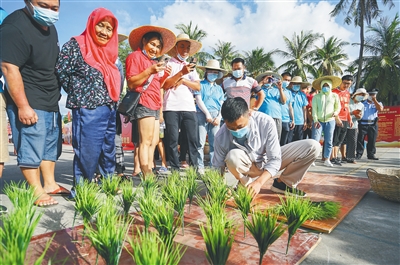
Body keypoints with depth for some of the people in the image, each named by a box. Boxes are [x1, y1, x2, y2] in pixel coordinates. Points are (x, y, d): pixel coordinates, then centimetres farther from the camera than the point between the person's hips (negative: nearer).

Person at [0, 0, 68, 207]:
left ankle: (49, 184, 24)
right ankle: (37, 193, 6)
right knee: (30, 149, -4)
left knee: (51, 145, 13)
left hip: (51, 102, 9)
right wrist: (23, 106, -24)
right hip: (30, 104, -9)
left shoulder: (50, 28, 12)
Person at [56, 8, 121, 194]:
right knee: (88, 153, -2)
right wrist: (79, 95, -3)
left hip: (110, 110, 7)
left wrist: (114, 102, 10)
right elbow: (61, 72, -8)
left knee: (108, 153, 14)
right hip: (88, 110, -7)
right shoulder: (76, 44, -2)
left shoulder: (108, 52, 18)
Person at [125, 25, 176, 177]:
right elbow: (131, 84, -12)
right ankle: (146, 176, -14)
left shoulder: (154, 62, 24)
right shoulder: (136, 56, -1)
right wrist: (150, 71, -20)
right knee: (146, 141, -14)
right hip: (144, 104, -9)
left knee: (154, 142, 8)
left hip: (154, 106, 10)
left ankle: (150, 173, 13)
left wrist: (163, 75, 11)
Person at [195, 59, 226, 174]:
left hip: (216, 116, 4)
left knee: (215, 143, 3)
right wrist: (207, 113, -10)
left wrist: (219, 116, -1)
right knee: (201, 142, -6)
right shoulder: (201, 84, 11)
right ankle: (200, 166, -1)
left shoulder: (219, 88, 22)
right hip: (202, 114, -4)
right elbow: (198, 100, 0)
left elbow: (222, 104, 15)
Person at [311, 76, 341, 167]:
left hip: (330, 121, 2)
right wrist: (315, 120, -10)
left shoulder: (334, 96, 10)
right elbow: (314, 109, 0)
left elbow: (338, 107, 14)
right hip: (319, 121, -2)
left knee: (328, 141, 4)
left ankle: (326, 159, 13)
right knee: (315, 140, -9)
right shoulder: (316, 96, 5)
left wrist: (336, 112, -9)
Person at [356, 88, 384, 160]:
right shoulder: (362, 103, 7)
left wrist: (374, 100, -6)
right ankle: (359, 154, 3)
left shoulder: (378, 103, 12)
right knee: (360, 139, -3)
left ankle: (371, 154, 13)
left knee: (372, 140, 4)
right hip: (362, 124, -2)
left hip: (373, 125, 2)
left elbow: (380, 109, -9)